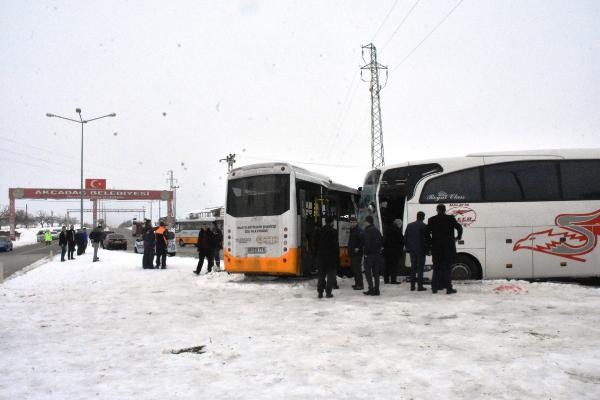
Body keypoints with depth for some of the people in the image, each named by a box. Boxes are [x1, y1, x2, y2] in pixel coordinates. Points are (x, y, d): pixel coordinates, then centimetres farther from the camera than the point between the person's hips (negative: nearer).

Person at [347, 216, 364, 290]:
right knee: (354, 269, 14)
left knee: (357, 269, -10)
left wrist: (358, 248, -23)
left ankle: (360, 285, -7)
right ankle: (357, 283, 22)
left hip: (357, 253, -10)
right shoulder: (351, 231, 18)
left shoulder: (359, 231, -13)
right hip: (352, 254, 10)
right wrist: (349, 250, 20)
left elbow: (363, 240, -23)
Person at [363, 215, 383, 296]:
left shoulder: (367, 231, -13)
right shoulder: (377, 230, 12)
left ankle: (371, 289, -5)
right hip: (377, 254, 7)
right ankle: (376, 290, 10)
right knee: (376, 272, 10)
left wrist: (366, 253, -12)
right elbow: (382, 242, 15)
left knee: (368, 272, 0)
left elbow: (367, 243, -20)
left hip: (369, 254, -7)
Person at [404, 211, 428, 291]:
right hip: (421, 250, -5)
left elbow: (405, 238, 9)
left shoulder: (409, 225, 6)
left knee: (413, 267, 11)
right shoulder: (424, 226, -10)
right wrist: (427, 249, -2)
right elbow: (426, 239, -11)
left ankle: (412, 285, 13)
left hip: (412, 250, 5)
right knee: (420, 268, -1)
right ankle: (420, 285, -2)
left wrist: (407, 248, 14)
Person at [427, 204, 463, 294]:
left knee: (437, 267, 11)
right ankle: (448, 288, 1)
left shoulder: (431, 220, 1)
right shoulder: (450, 218, -4)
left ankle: (435, 287, 12)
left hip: (436, 247, 2)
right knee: (447, 267, 2)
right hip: (449, 247, -2)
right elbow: (459, 227, -6)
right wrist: (458, 237, 9)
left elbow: (427, 232, -1)